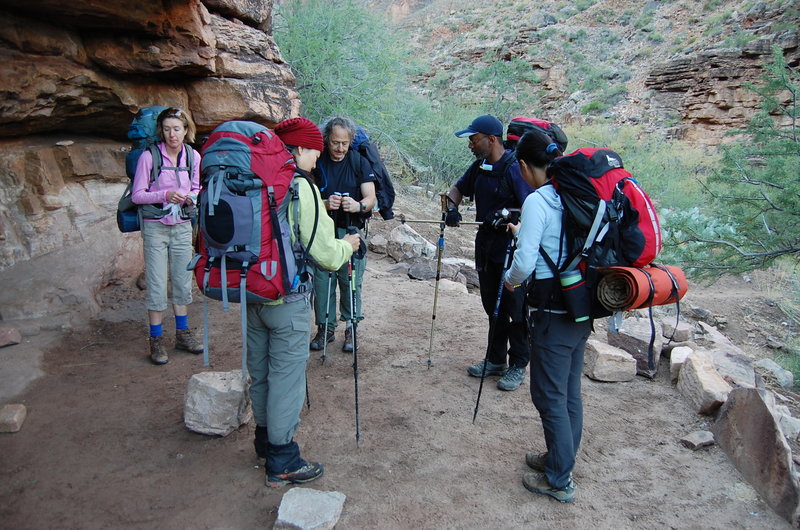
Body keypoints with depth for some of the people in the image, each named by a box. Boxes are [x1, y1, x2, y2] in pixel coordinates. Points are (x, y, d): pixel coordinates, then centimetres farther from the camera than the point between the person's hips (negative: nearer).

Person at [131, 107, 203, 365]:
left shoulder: (193, 156, 1)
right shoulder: (149, 156, -10)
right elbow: (137, 195, -8)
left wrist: (192, 197, -10)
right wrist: (165, 195, -23)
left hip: (182, 227, 4)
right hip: (155, 227, -4)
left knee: (182, 281, 11)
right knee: (157, 285, -1)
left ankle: (182, 333, 25)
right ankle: (155, 341, 11)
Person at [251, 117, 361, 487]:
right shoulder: (301, 186, -16)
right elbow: (325, 255, -17)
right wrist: (348, 245, 4)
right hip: (287, 299, -7)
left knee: (259, 373, 20)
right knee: (286, 377, 5)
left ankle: (265, 442, 39)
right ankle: (282, 463, 17)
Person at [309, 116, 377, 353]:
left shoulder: (359, 162, 0)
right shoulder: (316, 162, -1)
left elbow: (371, 198, -6)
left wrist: (359, 205, -28)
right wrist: (324, 204, -24)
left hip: (351, 231, 0)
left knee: (351, 281, 1)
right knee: (322, 281, 3)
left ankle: (351, 327, 16)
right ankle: (325, 328, 18)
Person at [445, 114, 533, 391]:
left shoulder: (515, 168, -17)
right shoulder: (479, 166, 6)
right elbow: (458, 189, 18)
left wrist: (507, 214, -32)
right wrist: (452, 207, -2)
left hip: (514, 252, -8)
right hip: (487, 248, 8)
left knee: (516, 309, 3)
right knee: (493, 307, 17)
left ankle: (518, 366, 18)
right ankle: (496, 360, 31)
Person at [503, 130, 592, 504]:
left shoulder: (537, 200, -16)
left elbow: (525, 262, -20)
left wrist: (511, 279, 1)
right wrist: (523, 232, 30)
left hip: (553, 310, -8)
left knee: (550, 396, 5)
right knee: (570, 392, 19)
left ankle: (559, 480, 18)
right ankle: (560, 458, 36)